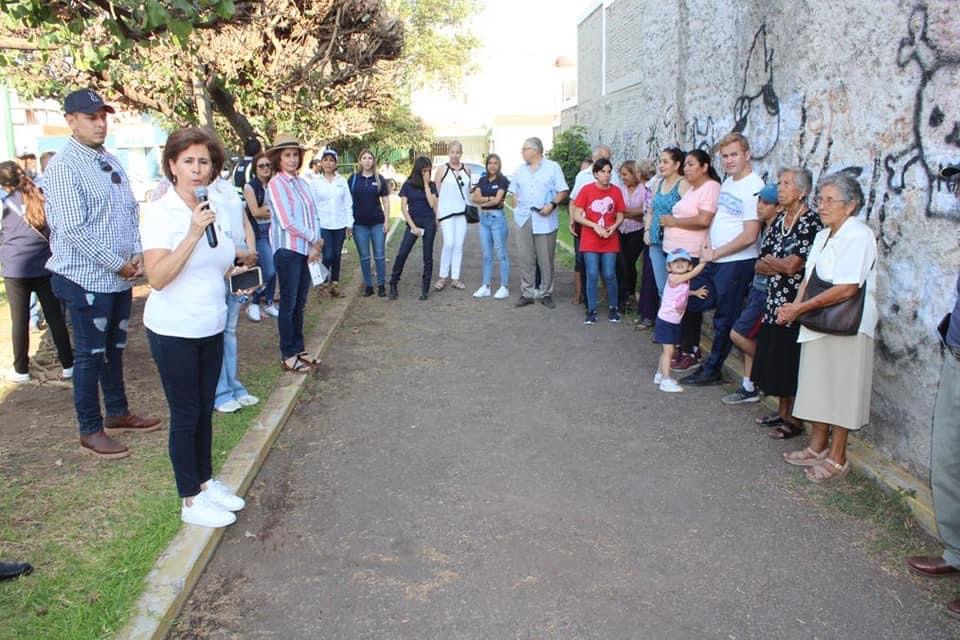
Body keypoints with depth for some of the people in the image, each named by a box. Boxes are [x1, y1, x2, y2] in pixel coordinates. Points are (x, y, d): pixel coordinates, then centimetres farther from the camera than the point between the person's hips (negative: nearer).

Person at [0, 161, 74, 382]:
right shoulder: (41, 197, 5)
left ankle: (21, 370, 15)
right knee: (55, 317, 5)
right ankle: (68, 366, 7)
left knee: (19, 320, 6)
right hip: (44, 266, 2)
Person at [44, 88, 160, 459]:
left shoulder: (111, 162, 11)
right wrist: (117, 264, -16)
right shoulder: (63, 167, -14)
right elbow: (72, 229, -20)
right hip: (86, 279, -7)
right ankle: (90, 432, 16)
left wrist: (137, 255, -1)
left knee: (114, 349, 18)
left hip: (120, 277, 7)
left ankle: (118, 413, 34)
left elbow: (131, 212, 14)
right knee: (90, 355, 3)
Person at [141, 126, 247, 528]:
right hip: (174, 332, -6)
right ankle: (190, 501, 17)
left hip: (211, 327, 6)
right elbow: (157, 277, -25)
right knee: (186, 415, 4)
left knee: (205, 410, 16)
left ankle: (205, 481, 32)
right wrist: (193, 233, -29)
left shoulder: (214, 208, 7)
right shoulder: (161, 213, -14)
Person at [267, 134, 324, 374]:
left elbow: (312, 215, 9)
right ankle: (288, 356, 10)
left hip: (307, 249, 6)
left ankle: (298, 349, 24)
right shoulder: (276, 184, -8)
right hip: (288, 249, -6)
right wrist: (315, 239, -9)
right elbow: (287, 222, -15)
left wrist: (315, 244, -4)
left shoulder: (302, 182, 12)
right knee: (288, 303, 1)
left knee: (300, 303, 13)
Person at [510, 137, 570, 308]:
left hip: (545, 220, -4)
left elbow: (563, 191, -2)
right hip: (524, 219, 4)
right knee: (525, 259, 4)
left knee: (546, 260, 2)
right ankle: (527, 293, 12)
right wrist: (516, 210, 5)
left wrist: (552, 204, -17)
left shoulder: (553, 167, 1)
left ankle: (546, 293, 12)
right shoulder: (520, 170, 14)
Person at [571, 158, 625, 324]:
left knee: (610, 275, 2)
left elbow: (620, 216, 8)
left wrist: (613, 227, -12)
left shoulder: (616, 191, 1)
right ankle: (591, 310, 9)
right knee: (592, 275, -1)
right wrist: (595, 226, -17)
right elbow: (577, 215, -6)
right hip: (590, 241, -1)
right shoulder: (586, 190, -6)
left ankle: (613, 308, 19)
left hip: (610, 241, 1)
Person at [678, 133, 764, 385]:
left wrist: (715, 253, -13)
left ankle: (711, 370, 17)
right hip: (713, 260, 9)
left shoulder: (754, 188, -16)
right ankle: (691, 351, 34)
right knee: (691, 301, 16)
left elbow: (749, 235, -20)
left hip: (736, 263, -8)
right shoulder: (728, 182, 10)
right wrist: (707, 239, 0)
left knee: (724, 319, 4)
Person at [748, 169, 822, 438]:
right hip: (774, 302, 7)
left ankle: (794, 419, 13)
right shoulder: (779, 221, 11)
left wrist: (770, 261, -2)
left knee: (792, 361, 0)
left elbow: (793, 265, -20)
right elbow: (759, 265, 9)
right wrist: (782, 265, -10)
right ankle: (782, 411, 28)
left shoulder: (811, 222, -12)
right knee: (775, 358, 14)